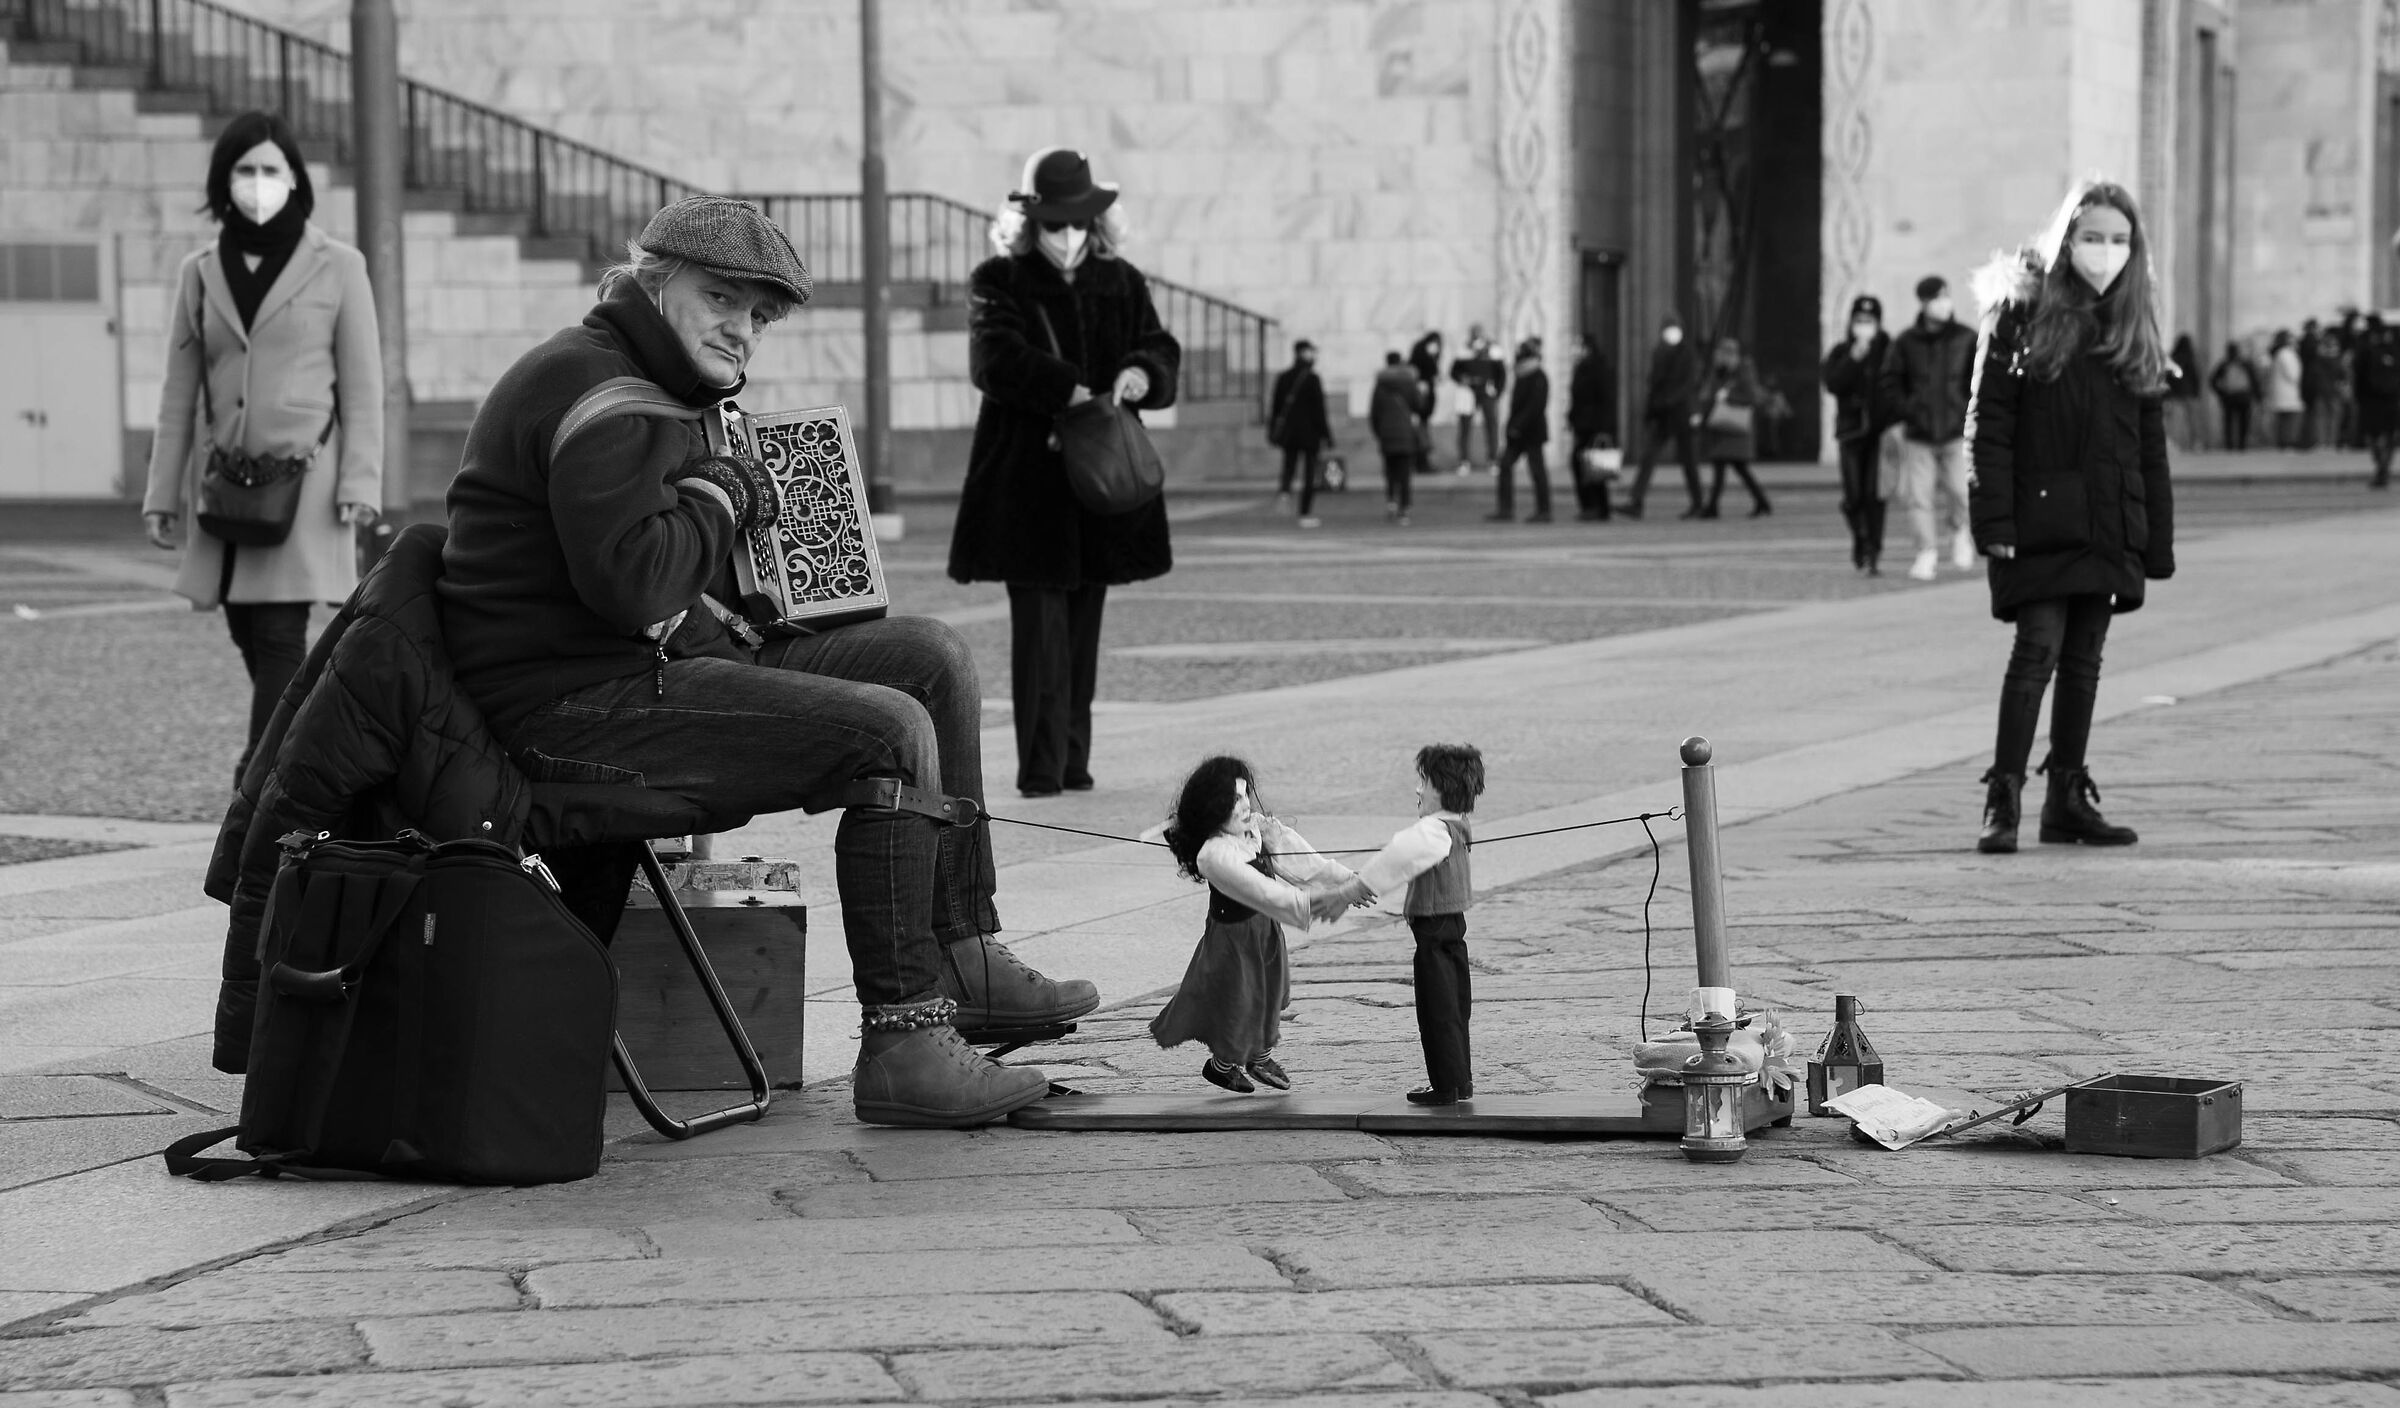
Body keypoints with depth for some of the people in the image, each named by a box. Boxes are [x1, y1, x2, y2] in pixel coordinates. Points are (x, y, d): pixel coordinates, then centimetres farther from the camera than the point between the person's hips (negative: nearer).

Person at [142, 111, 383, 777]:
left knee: (278, 637, -12)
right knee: (251, 638, 6)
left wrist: (359, 485, -9)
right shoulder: (199, 273, 9)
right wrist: (162, 493, 7)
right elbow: (180, 391, 10)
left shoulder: (338, 267, 0)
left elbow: (362, 386, -1)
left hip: (303, 478, -4)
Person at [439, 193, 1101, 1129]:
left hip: (659, 663, 11)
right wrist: (720, 499, -10)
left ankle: (965, 959, 11)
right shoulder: (592, 386, -14)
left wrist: (736, 495, 7)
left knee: (933, 657, 9)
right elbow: (630, 580, -27)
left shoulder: (657, 389, 21)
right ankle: (902, 1046, -20)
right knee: (888, 731, -22)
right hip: (571, 712, -11)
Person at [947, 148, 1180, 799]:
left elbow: (1162, 350, 6)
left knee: (1084, 623, 8)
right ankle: (1039, 769, -10)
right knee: (1038, 622, -9)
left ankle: (1073, 761, 15)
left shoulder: (1121, 283, 11)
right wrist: (1073, 393, -26)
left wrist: (1143, 372, -18)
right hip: (1026, 477, -4)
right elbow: (996, 359, -16)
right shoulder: (999, 283, -1)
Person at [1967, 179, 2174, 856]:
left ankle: (2068, 797, 16)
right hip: (2041, 518, -5)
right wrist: (1995, 521, -14)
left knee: (2084, 659, 9)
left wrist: (2157, 541, 7)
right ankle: (2003, 799, -7)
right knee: (2038, 648, -11)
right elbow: (1990, 422, -6)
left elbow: (2150, 445, 12)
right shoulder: (2022, 313, -3)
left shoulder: (2134, 328, 11)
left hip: (2108, 524, 5)